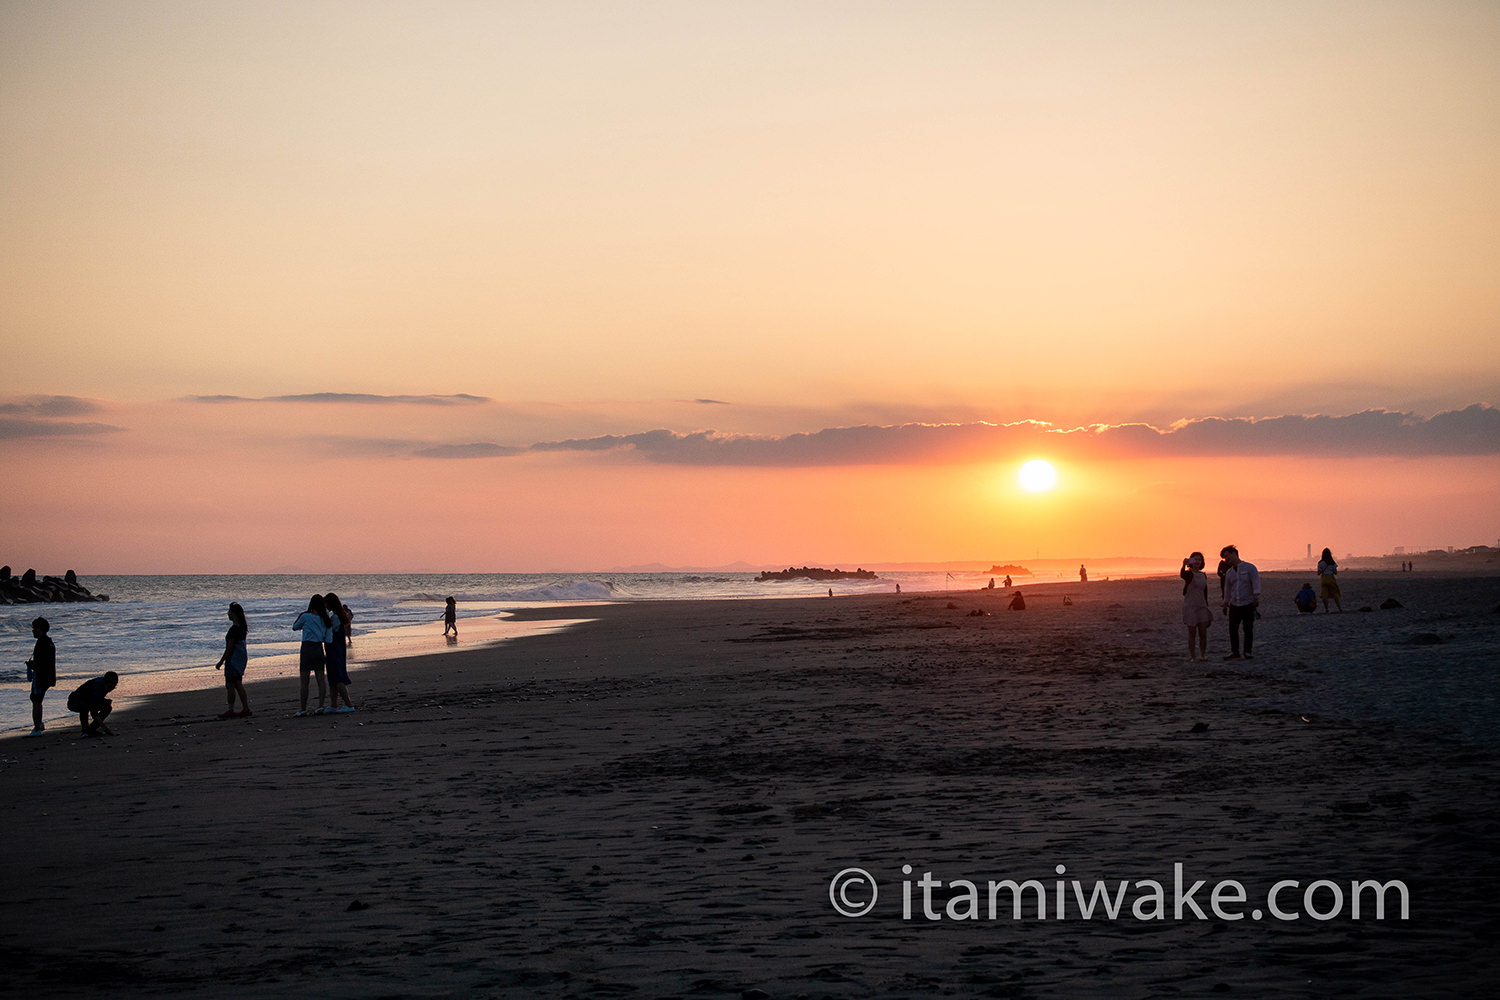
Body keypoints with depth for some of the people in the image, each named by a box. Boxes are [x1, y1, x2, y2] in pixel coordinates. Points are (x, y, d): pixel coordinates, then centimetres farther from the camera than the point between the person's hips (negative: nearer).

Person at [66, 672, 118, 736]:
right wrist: (105, 728, -40)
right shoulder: (97, 687, -36)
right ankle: (85, 731, -19)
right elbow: (94, 713, -37)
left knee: (108, 707, -7)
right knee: (85, 706, -39)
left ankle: (91, 730, -2)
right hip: (74, 703, -8)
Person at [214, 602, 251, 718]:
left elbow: (229, 647, -20)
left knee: (230, 685, -1)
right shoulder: (242, 627, 10)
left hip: (233, 660, -9)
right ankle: (246, 709, 13)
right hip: (241, 659, 9)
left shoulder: (234, 629, -19)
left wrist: (221, 662, -14)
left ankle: (230, 711, 3)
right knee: (238, 685, 13)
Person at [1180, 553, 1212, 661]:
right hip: (1190, 606, -5)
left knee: (1203, 633, 2)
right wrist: (1184, 566, -54)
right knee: (1192, 633, -2)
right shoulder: (1189, 574, -7)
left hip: (1201, 606, 5)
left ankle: (1203, 655, 13)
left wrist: (1207, 606, 18)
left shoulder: (1203, 575, 12)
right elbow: (1182, 575, -33)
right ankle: (1192, 657, 4)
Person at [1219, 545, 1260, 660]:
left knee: (1248, 629, -2)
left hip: (1248, 604, -5)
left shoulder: (1249, 567, -2)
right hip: (1234, 605, 5)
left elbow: (1256, 583, -8)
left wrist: (1256, 598, -18)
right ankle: (1234, 652, 7)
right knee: (1233, 629, -1)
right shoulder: (1229, 572, 14)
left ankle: (1247, 652, 5)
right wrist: (1225, 604, 23)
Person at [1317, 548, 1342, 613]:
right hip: (1331, 578, 0)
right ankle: (1340, 609, 9)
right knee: (1335, 595, 8)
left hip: (1323, 579, 0)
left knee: (1324, 595, 2)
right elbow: (1335, 573, -3)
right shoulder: (1332, 563, -5)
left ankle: (1326, 610, -1)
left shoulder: (1320, 563, -4)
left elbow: (1318, 573, -4)